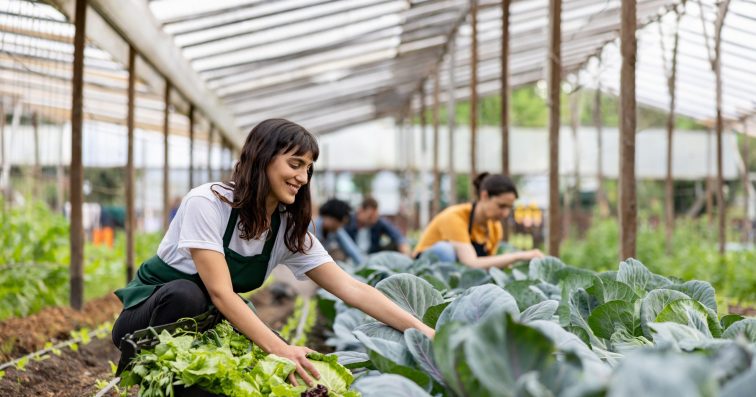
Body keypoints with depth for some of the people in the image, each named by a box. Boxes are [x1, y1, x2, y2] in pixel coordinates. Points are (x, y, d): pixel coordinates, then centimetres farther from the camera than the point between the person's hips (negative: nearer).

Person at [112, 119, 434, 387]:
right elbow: (221, 292, -32)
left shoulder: (289, 230, -6)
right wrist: (280, 349, -43)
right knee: (185, 293, -38)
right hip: (150, 313, -5)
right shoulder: (206, 204, -24)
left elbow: (352, 289, -12)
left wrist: (423, 332, -23)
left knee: (290, 370, -19)